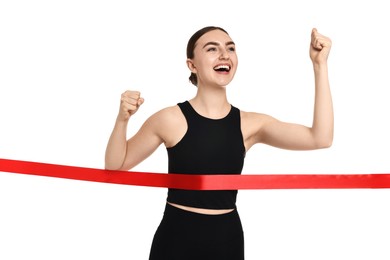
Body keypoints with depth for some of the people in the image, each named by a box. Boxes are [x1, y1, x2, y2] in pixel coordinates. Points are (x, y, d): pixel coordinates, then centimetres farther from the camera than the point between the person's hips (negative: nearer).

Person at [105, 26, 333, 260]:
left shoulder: (250, 124, -1)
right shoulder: (171, 120, -8)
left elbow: (320, 138, -10)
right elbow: (115, 166, 1)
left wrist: (320, 65, -11)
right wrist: (123, 119, -17)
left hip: (228, 239, 3)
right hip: (176, 237, -2)